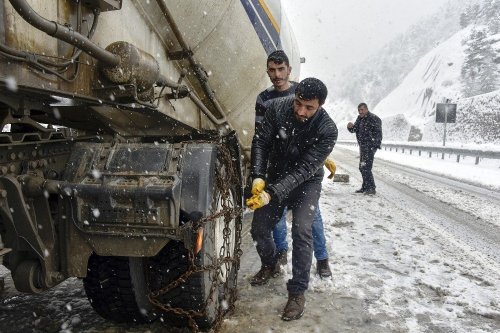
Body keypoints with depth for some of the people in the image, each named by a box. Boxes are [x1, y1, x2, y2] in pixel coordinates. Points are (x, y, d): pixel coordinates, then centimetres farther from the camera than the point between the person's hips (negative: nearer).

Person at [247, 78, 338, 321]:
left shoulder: (327, 130, -27)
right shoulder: (277, 107, -20)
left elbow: (305, 169, -31)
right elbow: (260, 141, -14)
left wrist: (273, 193, -41)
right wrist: (258, 177, -28)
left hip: (306, 182, -3)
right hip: (275, 176, 3)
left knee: (302, 231, -20)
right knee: (259, 228, 5)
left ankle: (297, 292, -2)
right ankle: (269, 264, 37)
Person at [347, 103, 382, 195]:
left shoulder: (374, 118, -12)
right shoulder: (360, 118, 14)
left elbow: (378, 133, -16)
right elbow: (354, 129, 13)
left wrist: (375, 145, -22)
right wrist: (350, 127, -9)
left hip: (370, 147, -9)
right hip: (362, 147, 9)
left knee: (366, 167, -14)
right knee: (362, 167, 15)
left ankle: (371, 188, -8)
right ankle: (365, 187, 26)